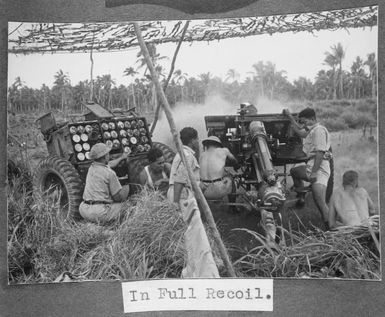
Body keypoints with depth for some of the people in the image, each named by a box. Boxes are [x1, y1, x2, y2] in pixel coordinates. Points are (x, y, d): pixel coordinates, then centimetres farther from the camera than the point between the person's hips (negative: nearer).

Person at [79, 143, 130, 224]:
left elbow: (109, 164, 34)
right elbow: (118, 197, -8)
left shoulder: (92, 167, 11)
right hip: (99, 213, -8)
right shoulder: (109, 173, -11)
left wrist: (122, 158, 51)